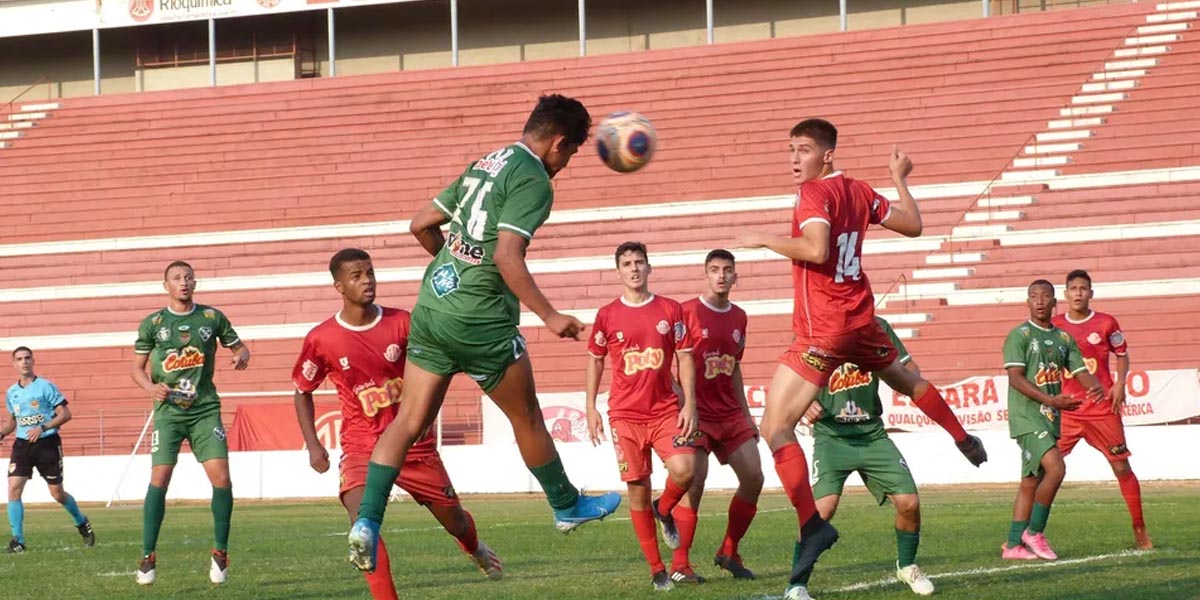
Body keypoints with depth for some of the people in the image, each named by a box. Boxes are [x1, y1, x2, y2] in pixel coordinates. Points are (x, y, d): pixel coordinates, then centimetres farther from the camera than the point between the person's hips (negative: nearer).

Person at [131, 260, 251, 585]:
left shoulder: (212, 318, 5)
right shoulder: (152, 323, 4)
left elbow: (239, 347, 14)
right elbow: (137, 367, 9)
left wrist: (241, 356, -10)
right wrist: (150, 387, -11)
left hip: (205, 409, 1)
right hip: (168, 410, -1)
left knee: (221, 476, -11)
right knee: (159, 479, -10)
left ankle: (220, 552, 5)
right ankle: (148, 556, 0)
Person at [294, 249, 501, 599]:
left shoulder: (402, 323, -8)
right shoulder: (321, 339, -10)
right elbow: (302, 392, 5)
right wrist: (313, 445, -3)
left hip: (414, 443, 2)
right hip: (361, 447, -1)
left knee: (454, 521, 15)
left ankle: (475, 549, 52)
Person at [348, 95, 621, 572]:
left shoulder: (483, 165, 15)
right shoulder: (533, 180, -10)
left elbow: (421, 225, 19)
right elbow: (507, 256, -21)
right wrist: (550, 317, -20)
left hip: (431, 305, 7)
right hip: (480, 321, -7)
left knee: (409, 421, 5)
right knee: (527, 419, 12)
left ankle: (366, 520, -7)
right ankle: (567, 507, 29)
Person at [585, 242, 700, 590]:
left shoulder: (670, 310, 4)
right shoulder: (607, 314, 4)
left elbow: (685, 358, 6)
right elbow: (595, 361, 12)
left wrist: (690, 404, -3)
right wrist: (591, 408, 7)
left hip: (666, 410, 0)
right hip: (625, 414, 0)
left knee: (684, 470, -22)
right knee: (637, 489, -2)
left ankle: (665, 510, 14)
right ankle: (657, 570, 8)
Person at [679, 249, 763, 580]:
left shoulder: (739, 317, 11)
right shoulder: (687, 312, -8)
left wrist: (746, 414, 16)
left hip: (731, 415, 6)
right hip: (697, 413, -6)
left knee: (753, 478, -1)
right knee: (694, 482, -15)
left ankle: (729, 552, 14)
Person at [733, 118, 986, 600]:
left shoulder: (814, 193, -15)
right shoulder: (859, 192, 7)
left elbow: (816, 250, -31)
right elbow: (912, 225, 17)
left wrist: (763, 240, -17)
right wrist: (900, 177, 31)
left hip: (822, 329, -8)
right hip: (859, 319, 8)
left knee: (775, 427, -11)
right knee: (906, 380, 37)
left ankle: (812, 525, -21)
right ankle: (967, 444, 55)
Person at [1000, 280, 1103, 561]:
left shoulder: (1064, 338, 15)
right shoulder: (1019, 335, -5)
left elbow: (1081, 371, 11)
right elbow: (1015, 378, -13)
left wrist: (1095, 387, -14)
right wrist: (1051, 400, -24)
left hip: (1051, 419, 7)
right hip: (1026, 415, -7)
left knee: (1031, 482, 9)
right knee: (1055, 467, -21)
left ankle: (1013, 544, 14)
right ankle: (1034, 531, -8)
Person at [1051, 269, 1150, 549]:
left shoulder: (1106, 323, 0)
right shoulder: (1054, 326, 4)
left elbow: (1122, 355, 11)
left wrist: (1120, 382, -5)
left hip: (1102, 409, -1)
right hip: (1065, 410, 1)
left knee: (1122, 467, 2)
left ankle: (1140, 531, 13)